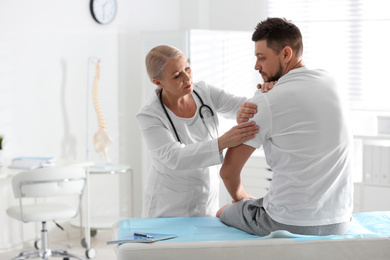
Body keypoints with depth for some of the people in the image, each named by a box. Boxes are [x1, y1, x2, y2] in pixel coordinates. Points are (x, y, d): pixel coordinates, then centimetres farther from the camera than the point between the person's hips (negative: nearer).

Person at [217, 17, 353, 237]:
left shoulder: (265, 102, -14)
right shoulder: (331, 83, 5)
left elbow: (228, 170, -5)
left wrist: (239, 196, 15)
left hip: (289, 225, -7)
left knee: (223, 214, 22)